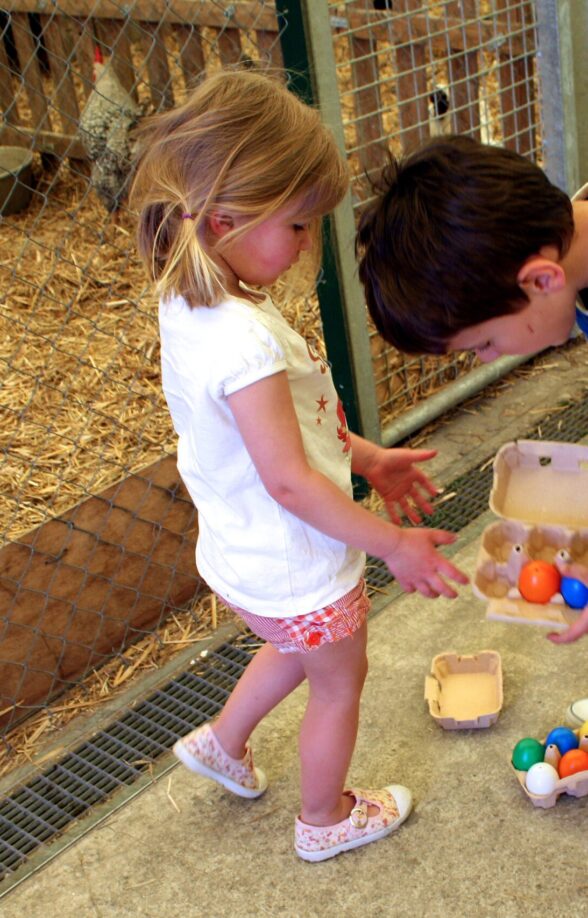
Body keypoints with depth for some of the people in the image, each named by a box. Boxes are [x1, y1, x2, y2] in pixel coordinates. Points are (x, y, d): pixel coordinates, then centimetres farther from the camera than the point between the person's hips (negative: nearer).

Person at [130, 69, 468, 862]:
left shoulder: (191, 305, -5)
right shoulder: (243, 341, -36)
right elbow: (289, 481, -31)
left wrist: (366, 457, 10)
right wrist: (391, 544, -20)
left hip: (246, 555, 9)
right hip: (297, 570, -8)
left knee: (299, 648, 35)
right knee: (339, 683, 19)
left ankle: (222, 742, 54)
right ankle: (326, 819, 44)